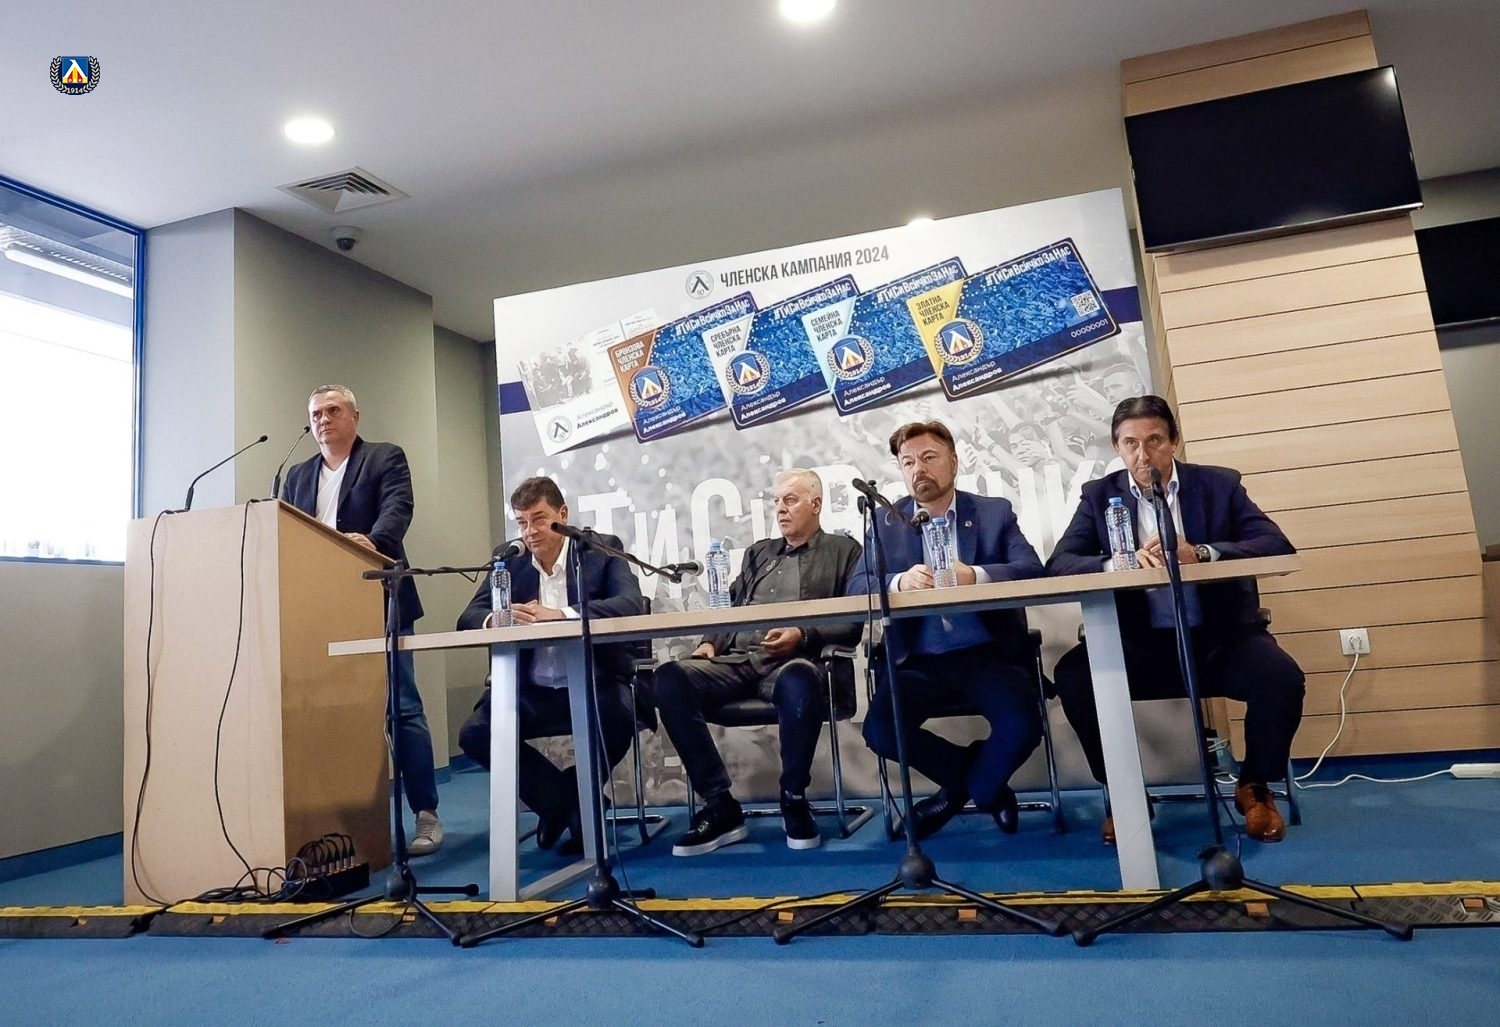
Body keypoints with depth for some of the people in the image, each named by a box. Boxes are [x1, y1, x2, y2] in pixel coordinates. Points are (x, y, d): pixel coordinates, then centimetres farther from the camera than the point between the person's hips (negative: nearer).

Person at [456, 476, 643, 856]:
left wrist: (559, 614, -33)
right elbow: (469, 618, 0)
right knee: (474, 733, -19)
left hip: (593, 684, -3)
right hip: (531, 691, 3)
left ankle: (568, 799, 0)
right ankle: (565, 800, 3)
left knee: (618, 721, -32)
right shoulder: (508, 558, 7)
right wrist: (496, 620, -26)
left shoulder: (603, 548, -4)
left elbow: (631, 606, -19)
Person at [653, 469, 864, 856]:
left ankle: (794, 801, -16)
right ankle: (720, 805, -18)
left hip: (795, 660, -4)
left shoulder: (843, 551, 14)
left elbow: (852, 624, 3)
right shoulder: (758, 552, 29)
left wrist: (803, 635, -13)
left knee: (798, 681, -42)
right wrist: (711, 643, 4)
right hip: (738, 660, 5)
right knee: (668, 678, -24)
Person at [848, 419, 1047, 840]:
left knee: (1022, 725, -27)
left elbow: (1032, 571, -8)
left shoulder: (996, 512, 6)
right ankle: (982, 781, 9)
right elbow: (857, 587, -2)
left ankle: (969, 785, 11)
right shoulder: (886, 522, 9)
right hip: (918, 659, 1)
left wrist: (974, 576, -27)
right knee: (880, 730, -22)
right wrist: (900, 582, -25)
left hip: (989, 652, -1)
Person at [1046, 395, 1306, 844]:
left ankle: (1254, 786, 4)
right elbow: (1059, 564, -8)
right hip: (1138, 644, 0)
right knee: (1072, 676, -25)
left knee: (1281, 677, -27)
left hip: (1219, 637, 0)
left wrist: (1200, 552, -27)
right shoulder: (1099, 495, 5)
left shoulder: (1219, 484, 4)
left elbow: (1278, 547, -9)